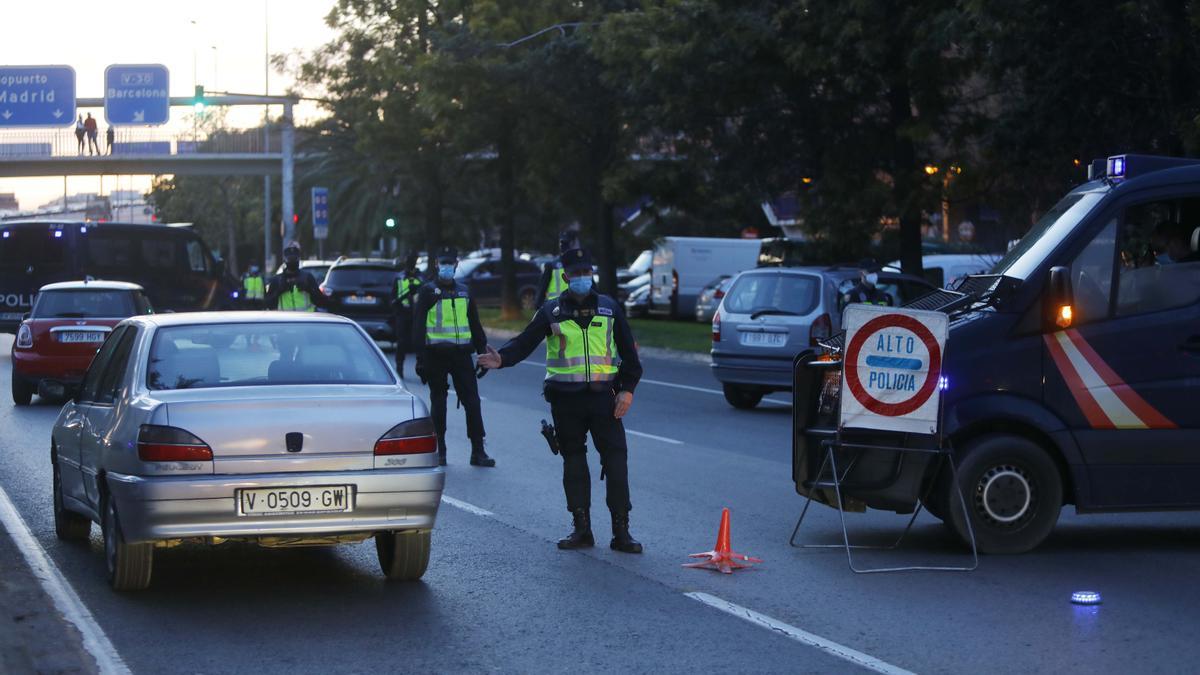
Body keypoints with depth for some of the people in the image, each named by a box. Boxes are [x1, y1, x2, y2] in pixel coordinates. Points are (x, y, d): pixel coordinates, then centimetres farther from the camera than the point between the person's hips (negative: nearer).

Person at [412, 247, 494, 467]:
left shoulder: (464, 291, 13)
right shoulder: (428, 291, 0)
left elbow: (474, 324, 20)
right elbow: (418, 325, -4)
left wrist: (482, 351, 15)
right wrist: (420, 357, -12)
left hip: (461, 354, 3)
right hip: (436, 354, -3)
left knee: (472, 401, -2)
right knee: (438, 403, 5)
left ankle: (478, 451, 0)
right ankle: (440, 451, 13)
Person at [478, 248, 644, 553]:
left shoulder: (609, 308, 9)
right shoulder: (552, 311, 6)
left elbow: (628, 351, 11)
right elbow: (524, 343, -2)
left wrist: (627, 389, 1)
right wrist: (502, 358, -21)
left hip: (603, 396, 0)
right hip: (565, 400, 0)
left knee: (616, 460, -6)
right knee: (574, 462, 6)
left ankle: (621, 531, -3)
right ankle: (581, 528, 14)